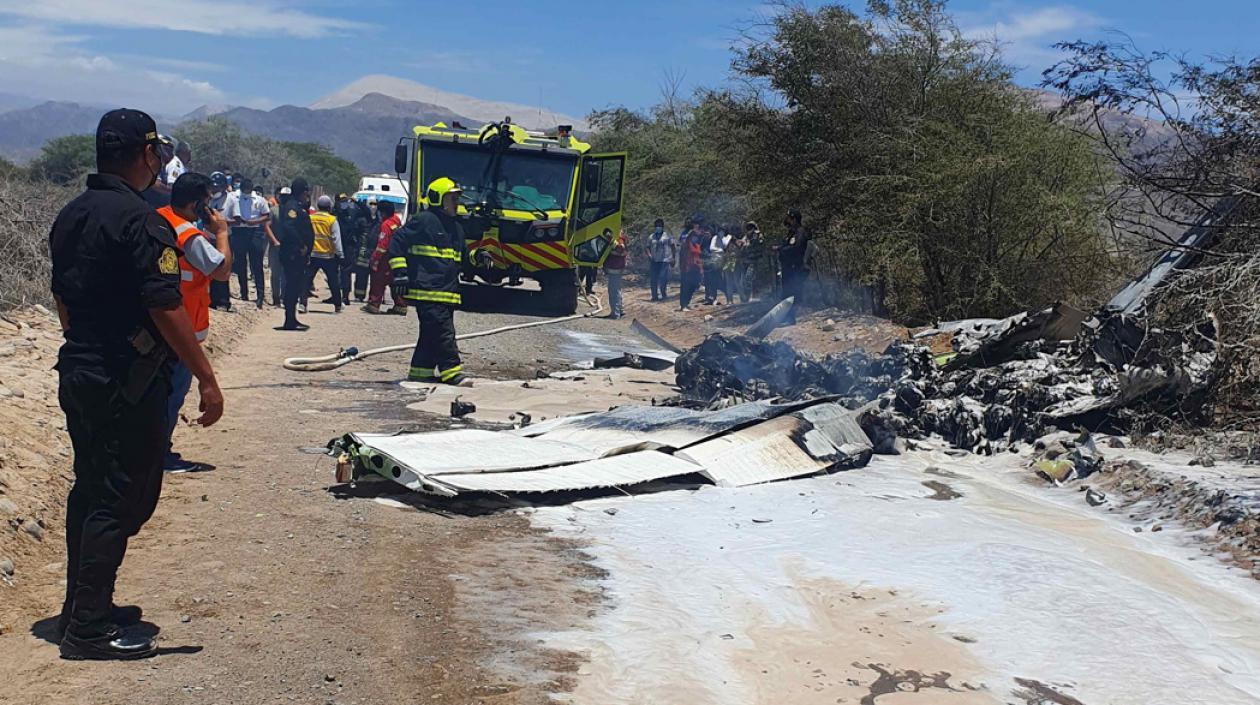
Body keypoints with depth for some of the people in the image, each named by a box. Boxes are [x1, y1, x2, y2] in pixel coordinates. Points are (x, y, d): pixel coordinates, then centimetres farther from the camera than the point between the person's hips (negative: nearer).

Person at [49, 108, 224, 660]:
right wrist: (206, 378, -18)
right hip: (127, 382, -9)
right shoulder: (140, 220, -17)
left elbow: (63, 298, 17)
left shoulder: (69, 217, 10)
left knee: (89, 491, 18)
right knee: (122, 500, -1)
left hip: (77, 372, 9)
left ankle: (82, 608, 28)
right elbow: (166, 309, -21)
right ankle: (89, 628, 3)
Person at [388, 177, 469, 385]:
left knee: (431, 333, 10)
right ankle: (451, 371, -12)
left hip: (448, 292, 9)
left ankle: (420, 371, 17)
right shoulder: (423, 220, -5)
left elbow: (462, 256, 35)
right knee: (442, 332, -13)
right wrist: (399, 272, -11)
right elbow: (397, 242, -6)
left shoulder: (456, 228, 21)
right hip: (427, 290, -9)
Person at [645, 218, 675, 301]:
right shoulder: (651, 237, 14)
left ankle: (664, 294, 3)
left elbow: (673, 247, 7)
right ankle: (655, 295, 10)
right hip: (654, 261, 3)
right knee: (653, 279, 1)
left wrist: (673, 258, 0)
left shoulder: (667, 236, 6)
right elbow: (648, 247, 13)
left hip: (665, 260, -3)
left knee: (663, 279, -13)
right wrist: (649, 254, -8)